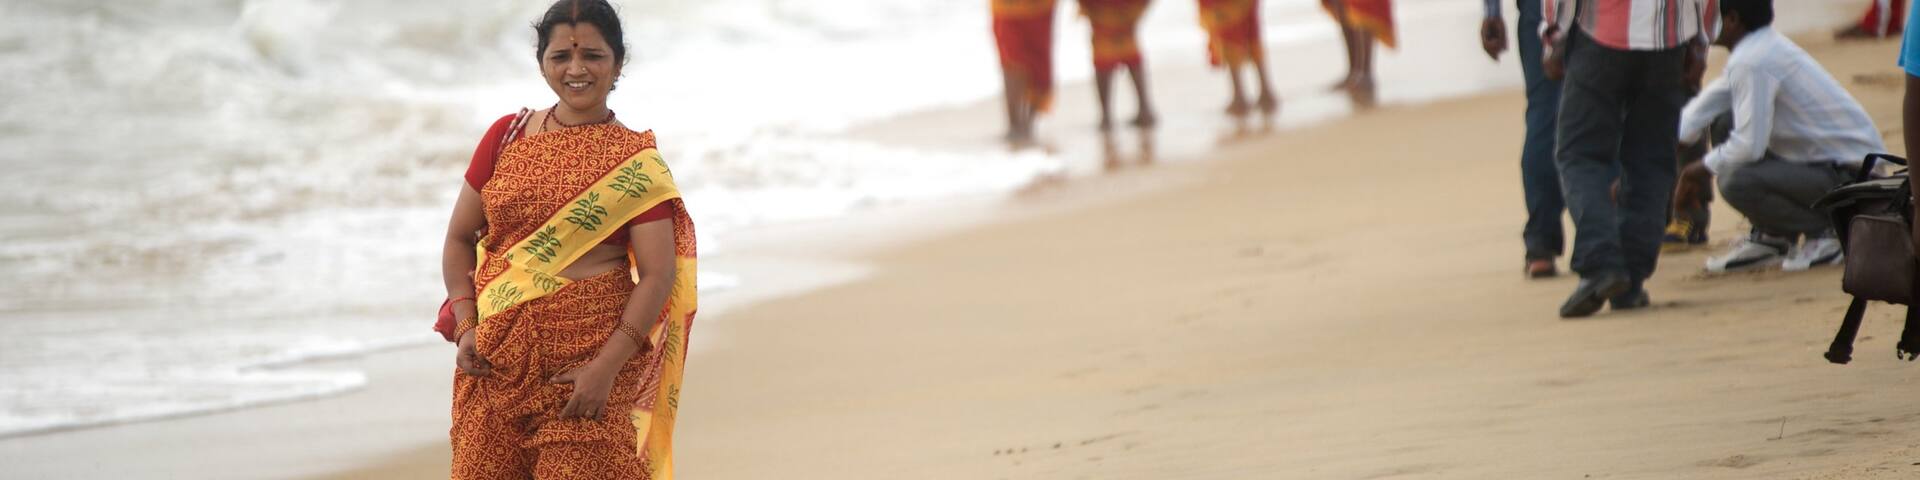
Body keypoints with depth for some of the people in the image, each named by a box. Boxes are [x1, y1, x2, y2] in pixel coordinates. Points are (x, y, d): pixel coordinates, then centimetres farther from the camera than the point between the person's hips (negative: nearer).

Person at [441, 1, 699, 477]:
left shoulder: (635, 161, -2)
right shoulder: (506, 137, 8)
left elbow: (658, 275, -8)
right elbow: (460, 238, 13)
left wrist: (607, 366, -17)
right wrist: (465, 326, -1)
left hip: (591, 354, -3)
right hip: (497, 355, 3)